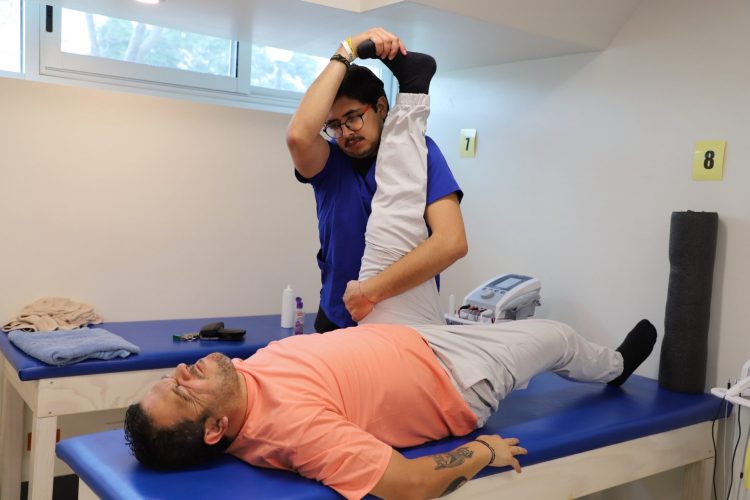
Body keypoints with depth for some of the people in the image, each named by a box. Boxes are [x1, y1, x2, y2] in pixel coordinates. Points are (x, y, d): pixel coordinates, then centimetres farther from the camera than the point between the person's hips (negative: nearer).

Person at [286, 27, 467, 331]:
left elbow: (452, 241, -19)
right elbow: (298, 135, -24)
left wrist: (369, 292, -21)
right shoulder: (329, 162, 0)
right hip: (339, 323, 2)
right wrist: (345, 53, -19)